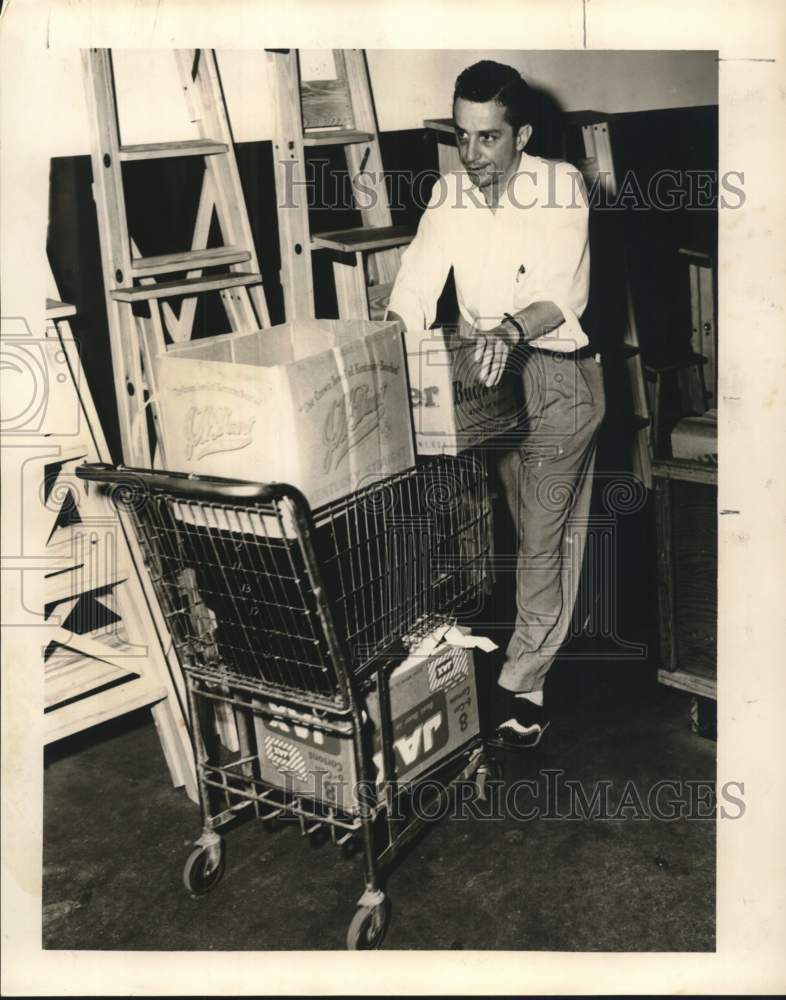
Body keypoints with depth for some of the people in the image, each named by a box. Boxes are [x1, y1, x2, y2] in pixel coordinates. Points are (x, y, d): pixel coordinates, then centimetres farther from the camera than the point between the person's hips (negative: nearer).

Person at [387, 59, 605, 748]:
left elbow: (565, 295, -19)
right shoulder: (449, 195, 4)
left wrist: (511, 329, -37)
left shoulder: (561, 186, -10)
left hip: (556, 373, -4)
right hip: (480, 373, 5)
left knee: (544, 534, -3)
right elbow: (416, 288, -3)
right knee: (513, 527, 10)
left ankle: (523, 685, 5)